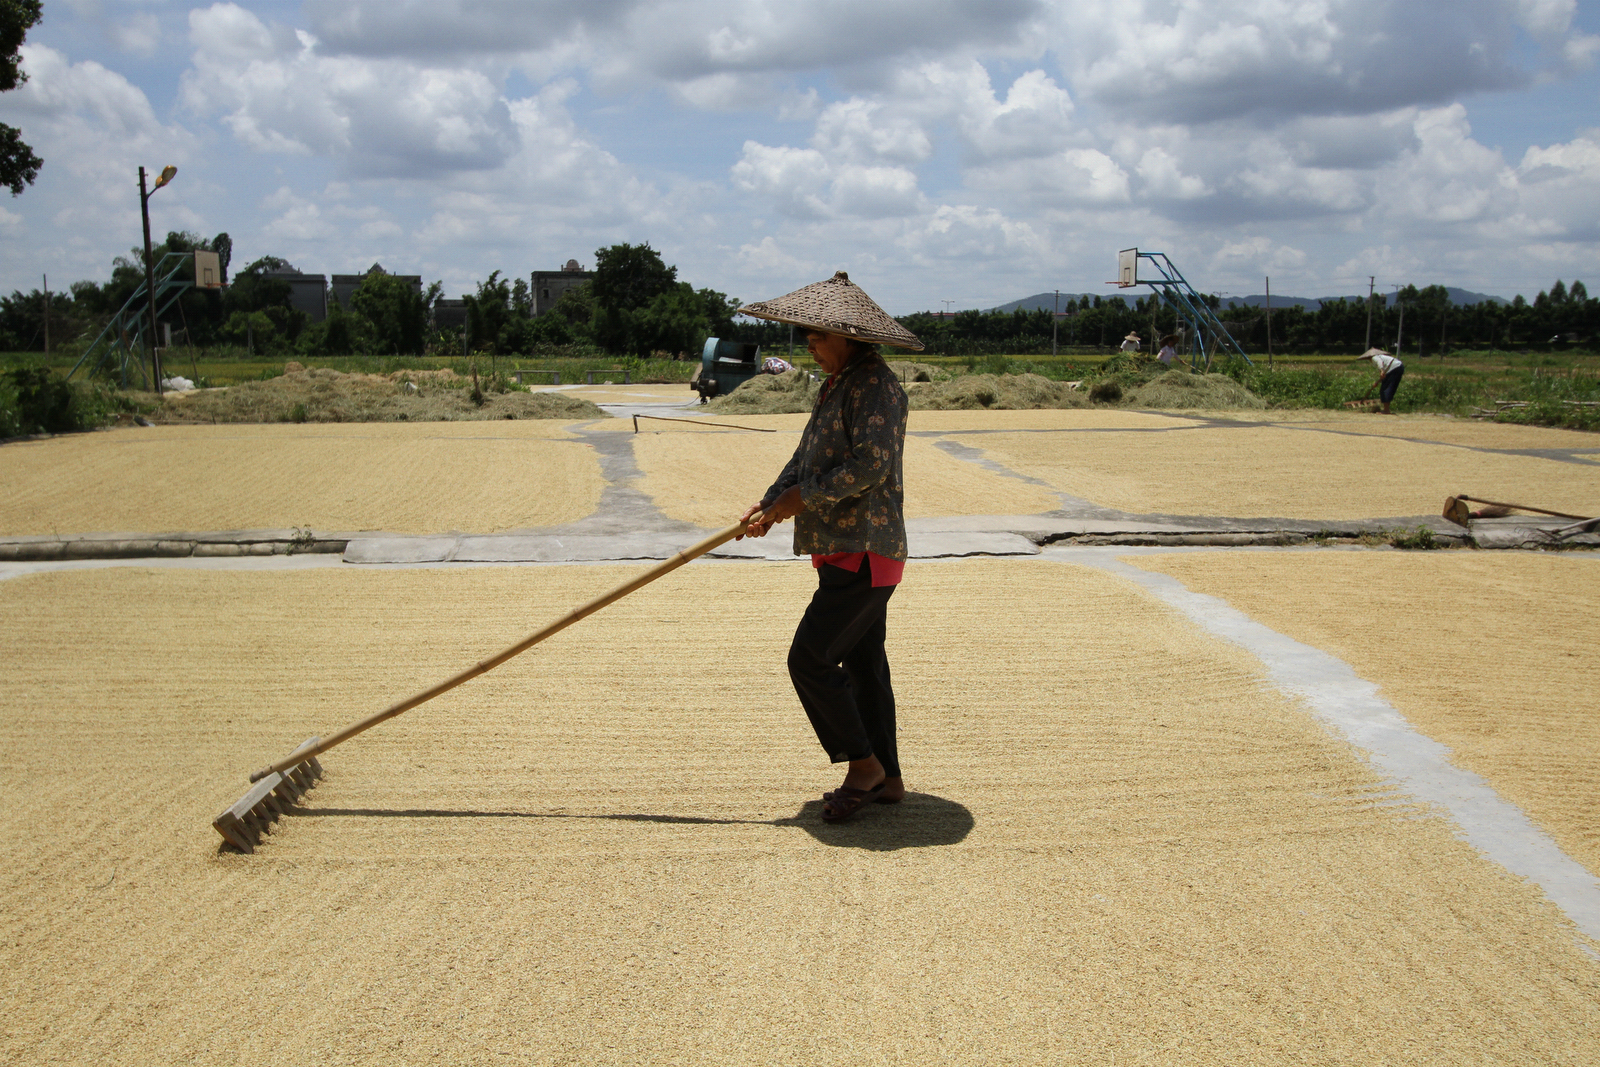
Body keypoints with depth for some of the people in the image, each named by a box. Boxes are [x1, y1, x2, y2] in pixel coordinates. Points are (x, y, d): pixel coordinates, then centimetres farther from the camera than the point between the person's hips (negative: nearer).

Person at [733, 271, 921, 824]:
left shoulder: (875, 386, -15)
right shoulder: (835, 385, 17)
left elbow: (870, 465, -25)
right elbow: (807, 455, 18)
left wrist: (804, 498, -17)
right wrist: (771, 504, 4)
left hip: (864, 553, -10)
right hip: (846, 550, 10)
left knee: (810, 659, -10)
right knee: (862, 661, 14)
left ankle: (862, 762, 4)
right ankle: (886, 778, 23)